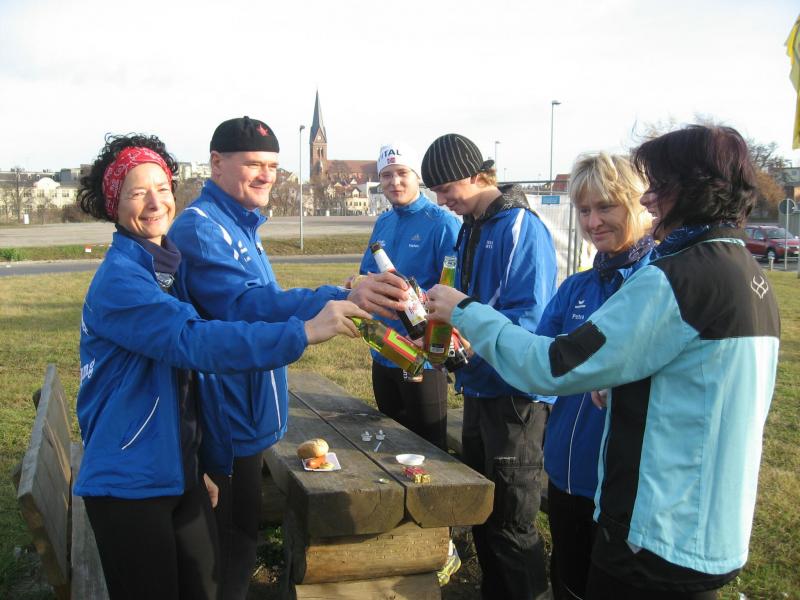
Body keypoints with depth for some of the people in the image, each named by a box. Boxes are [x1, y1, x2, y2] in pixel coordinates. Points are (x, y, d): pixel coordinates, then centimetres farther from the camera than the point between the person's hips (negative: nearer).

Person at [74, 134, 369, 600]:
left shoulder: (168, 266, 9)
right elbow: (194, 342, -31)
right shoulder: (119, 278, -17)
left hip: (180, 471, 8)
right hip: (129, 482, -7)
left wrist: (202, 462, 17)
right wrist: (303, 333, -36)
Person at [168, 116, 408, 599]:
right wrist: (343, 300, -47)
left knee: (239, 530, 21)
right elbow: (246, 304, -35)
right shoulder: (201, 228, -20)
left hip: (248, 412, 10)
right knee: (234, 538, 2)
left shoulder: (241, 225, 12)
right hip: (226, 417, -10)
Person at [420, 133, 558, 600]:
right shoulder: (471, 228, 11)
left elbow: (531, 315, -24)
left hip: (516, 393, -9)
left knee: (511, 522, 2)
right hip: (479, 386, 9)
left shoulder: (521, 227, -17)